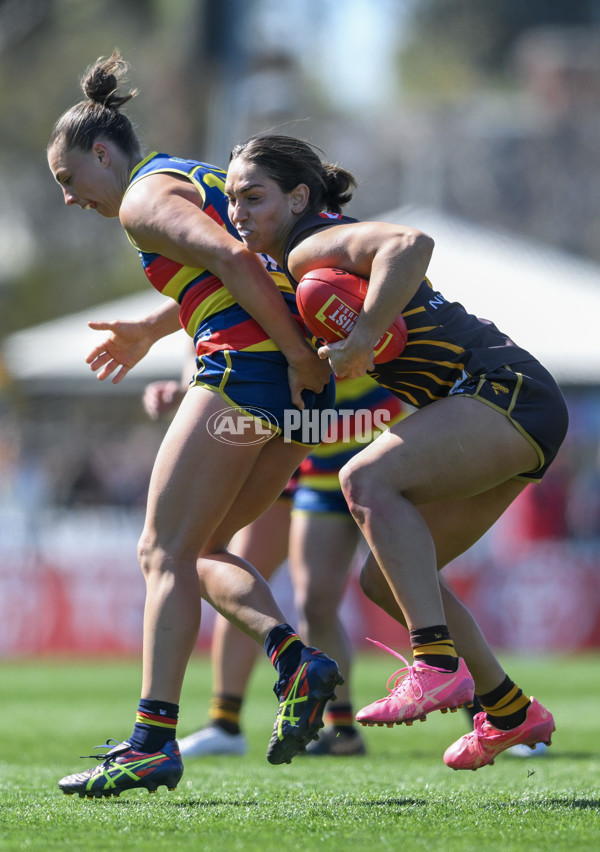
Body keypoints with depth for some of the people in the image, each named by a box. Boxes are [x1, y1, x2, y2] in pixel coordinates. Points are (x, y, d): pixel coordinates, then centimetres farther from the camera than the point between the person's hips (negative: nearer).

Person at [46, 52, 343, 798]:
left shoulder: (144, 197, -4)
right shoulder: (198, 179, 25)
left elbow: (234, 261, -20)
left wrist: (299, 353, -17)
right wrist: (149, 331, 46)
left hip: (247, 367, -9)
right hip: (297, 392, 9)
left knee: (165, 552, -8)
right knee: (194, 549, 15)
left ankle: (153, 741, -18)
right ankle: (296, 664, -5)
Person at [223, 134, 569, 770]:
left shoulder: (315, 247, -12)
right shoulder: (293, 267, 18)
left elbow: (411, 244, -33)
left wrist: (363, 337, -29)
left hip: (506, 389, -10)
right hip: (507, 411, 10)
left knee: (367, 479, -30)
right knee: (384, 579, 13)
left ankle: (440, 666, -36)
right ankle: (510, 713, 23)